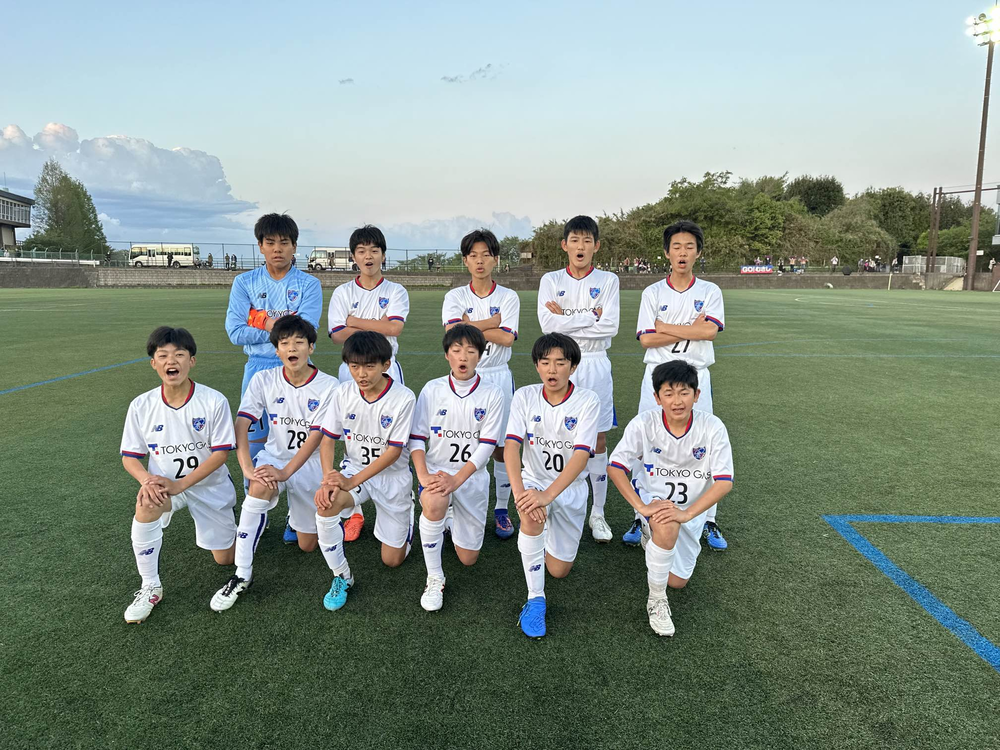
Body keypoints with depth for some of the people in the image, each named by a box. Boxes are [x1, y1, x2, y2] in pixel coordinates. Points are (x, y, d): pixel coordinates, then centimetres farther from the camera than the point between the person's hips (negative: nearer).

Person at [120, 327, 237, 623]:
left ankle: (230, 522, 42)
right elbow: (129, 457, -4)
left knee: (225, 558, 6)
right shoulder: (141, 405, -11)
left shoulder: (214, 401, -19)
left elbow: (221, 453, -17)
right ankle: (150, 588, -14)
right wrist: (146, 480, -26)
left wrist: (180, 485, -25)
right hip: (164, 483, 1)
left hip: (210, 485, -1)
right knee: (146, 507, -35)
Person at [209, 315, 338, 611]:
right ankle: (242, 575, -26)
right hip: (274, 456, 1)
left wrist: (286, 471, -29)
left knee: (307, 545, 4)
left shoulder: (328, 385, -13)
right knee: (260, 486, -37)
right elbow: (241, 425, -14)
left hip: (310, 464, 0)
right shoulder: (264, 380, -7)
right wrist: (247, 468, -28)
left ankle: (300, 512, 40)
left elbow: (316, 435, -20)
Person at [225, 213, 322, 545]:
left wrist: (264, 322, -8)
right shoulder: (244, 283, 6)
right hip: (257, 369, 2)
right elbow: (235, 332, -6)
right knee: (254, 442, 8)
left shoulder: (308, 285, 0)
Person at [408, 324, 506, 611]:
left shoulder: (492, 394, -7)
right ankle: (434, 578, -16)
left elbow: (487, 445, -11)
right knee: (434, 502, -38)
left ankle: (451, 518, 40)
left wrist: (456, 479, -22)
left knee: (468, 558, 6)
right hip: (436, 470, -1)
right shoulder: (432, 389, -4)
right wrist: (423, 475, -21)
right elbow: (416, 438, -4)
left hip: (472, 475, 1)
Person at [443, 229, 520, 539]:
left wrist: (471, 324, -9)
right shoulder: (455, 297, 4)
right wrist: (492, 322, -12)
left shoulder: (509, 297, 2)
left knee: (502, 444, 4)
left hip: (498, 377, 0)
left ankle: (501, 510, 17)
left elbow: (507, 338, -12)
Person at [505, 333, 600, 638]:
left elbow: (581, 455, -23)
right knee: (531, 514, -36)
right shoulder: (524, 396, -7)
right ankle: (535, 599, -19)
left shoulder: (587, 401, -13)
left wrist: (548, 495, -36)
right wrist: (519, 492, -35)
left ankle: (553, 529, 38)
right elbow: (511, 446, -18)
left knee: (559, 570, 5)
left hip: (571, 486, 0)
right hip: (533, 478, 0)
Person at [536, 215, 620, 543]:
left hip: (596, 366, 0)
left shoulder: (608, 280, 4)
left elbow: (610, 326, -10)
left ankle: (597, 513, 18)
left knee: (599, 443, 5)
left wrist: (567, 319, -11)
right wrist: (590, 315, -11)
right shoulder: (551, 280, 4)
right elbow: (548, 324, -11)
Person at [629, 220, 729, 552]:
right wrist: (691, 330, -8)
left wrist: (665, 327, -9)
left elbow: (710, 330, -12)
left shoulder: (710, 291, 6)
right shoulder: (652, 293, 5)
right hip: (657, 375, 0)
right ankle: (642, 518, 13)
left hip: (696, 376, 0)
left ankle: (709, 523, 15)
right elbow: (646, 339, -6)